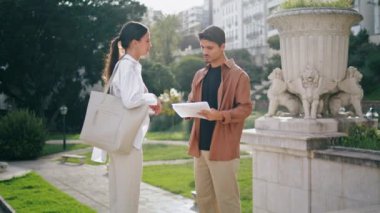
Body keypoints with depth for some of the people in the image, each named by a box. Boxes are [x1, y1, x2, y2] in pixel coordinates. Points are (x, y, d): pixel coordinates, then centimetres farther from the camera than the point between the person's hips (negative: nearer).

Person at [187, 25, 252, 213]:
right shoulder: (199, 75, 14)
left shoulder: (238, 75, -5)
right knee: (203, 197, 12)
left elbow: (245, 108, -9)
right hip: (200, 146, 6)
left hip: (223, 147, -6)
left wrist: (220, 115, -25)